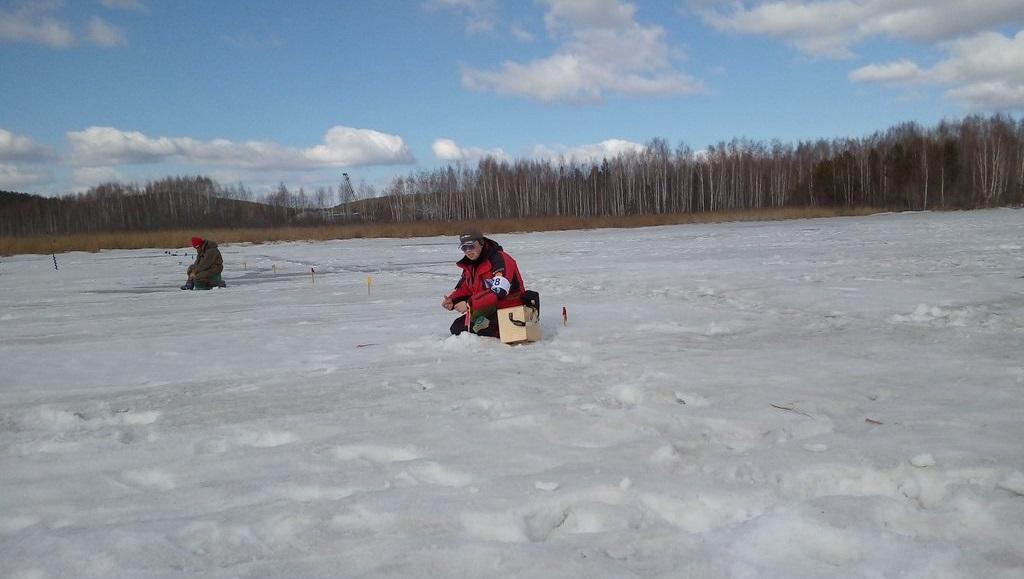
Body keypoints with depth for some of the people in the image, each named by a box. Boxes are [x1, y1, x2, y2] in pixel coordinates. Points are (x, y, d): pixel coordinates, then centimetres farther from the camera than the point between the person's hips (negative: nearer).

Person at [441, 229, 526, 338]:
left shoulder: (500, 259, -21)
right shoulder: (469, 264, 7)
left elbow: (498, 292, -32)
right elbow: (464, 288, 16)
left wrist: (469, 304, -32)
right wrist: (452, 300, -7)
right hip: (488, 310, 10)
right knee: (456, 327, 8)